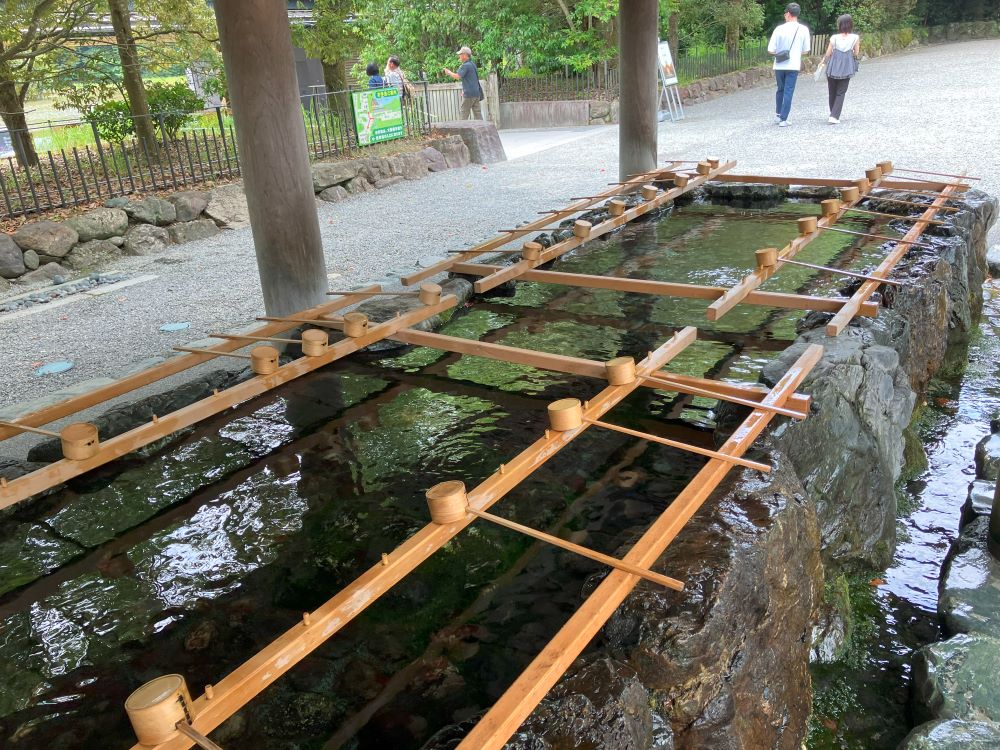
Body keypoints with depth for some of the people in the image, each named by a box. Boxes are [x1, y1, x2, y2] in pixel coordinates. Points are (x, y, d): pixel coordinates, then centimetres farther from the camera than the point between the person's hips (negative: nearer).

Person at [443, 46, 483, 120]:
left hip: (469, 94, -9)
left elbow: (457, 77, -21)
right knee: (477, 114, 6)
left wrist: (449, 72, -5)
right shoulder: (472, 64, 17)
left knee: (464, 115, -2)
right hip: (477, 93, 9)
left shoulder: (465, 65, -12)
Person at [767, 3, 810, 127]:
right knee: (788, 92, 2)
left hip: (779, 65, 1)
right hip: (793, 66, -1)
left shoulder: (779, 29, -8)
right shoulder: (803, 29, -3)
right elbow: (805, 50, 3)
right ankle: (783, 119, -2)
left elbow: (771, 50, -8)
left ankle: (778, 114, 25)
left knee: (780, 90, 19)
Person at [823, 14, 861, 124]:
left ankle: (833, 115, 23)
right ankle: (834, 116, -12)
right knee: (841, 93, 3)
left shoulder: (834, 37, -2)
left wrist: (823, 61, 21)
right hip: (846, 68, 0)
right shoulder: (855, 37, -1)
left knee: (832, 92, 14)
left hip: (833, 67, 0)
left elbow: (828, 54, 2)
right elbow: (856, 53, 2)